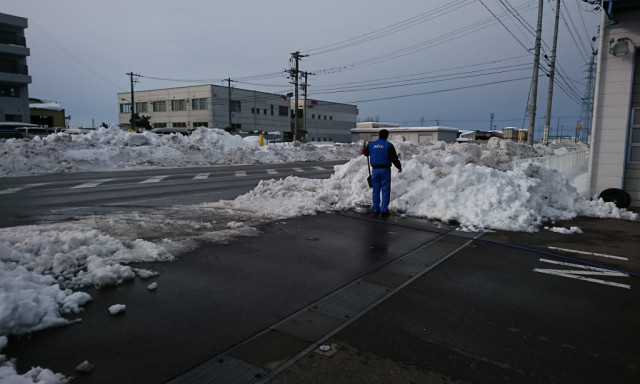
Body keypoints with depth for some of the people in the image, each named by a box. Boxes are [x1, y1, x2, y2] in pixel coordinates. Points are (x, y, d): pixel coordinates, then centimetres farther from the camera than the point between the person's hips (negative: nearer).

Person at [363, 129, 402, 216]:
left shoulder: (371, 144, 9)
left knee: (376, 190, 11)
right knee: (385, 190, 0)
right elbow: (394, 158, -7)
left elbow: (365, 153, 27)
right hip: (385, 169, -4)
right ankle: (384, 210, -4)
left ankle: (376, 209, 15)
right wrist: (399, 167, 7)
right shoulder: (388, 145, -3)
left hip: (375, 170, 4)